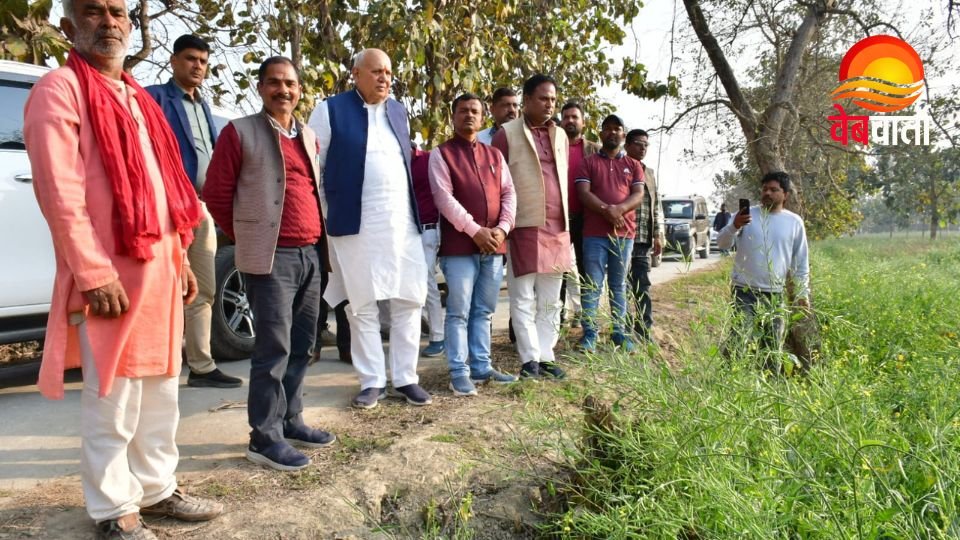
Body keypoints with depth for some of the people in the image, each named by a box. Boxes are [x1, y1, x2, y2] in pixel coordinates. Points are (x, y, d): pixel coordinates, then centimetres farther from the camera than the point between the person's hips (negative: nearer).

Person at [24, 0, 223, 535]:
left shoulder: (137, 98, 19)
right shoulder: (59, 89, -6)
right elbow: (59, 192, -15)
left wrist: (180, 259, 14)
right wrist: (95, 274, -19)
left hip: (160, 269, 8)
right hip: (110, 274, -8)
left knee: (161, 389, 14)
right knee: (113, 398, 1)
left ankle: (157, 489, 29)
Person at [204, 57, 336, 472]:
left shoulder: (308, 137, 17)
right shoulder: (240, 132, -2)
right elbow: (216, 194, -1)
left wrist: (318, 239, 15)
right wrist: (247, 237, 5)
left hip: (311, 254, 7)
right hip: (271, 257, -6)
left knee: (302, 345, 12)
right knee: (274, 348, -5)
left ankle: (290, 421, 25)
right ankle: (265, 438, 5)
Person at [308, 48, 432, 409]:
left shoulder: (398, 110, 16)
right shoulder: (330, 111, -1)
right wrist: (323, 217, -3)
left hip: (403, 222, 5)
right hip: (356, 224, -4)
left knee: (409, 300, 5)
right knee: (361, 306, 4)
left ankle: (405, 379, 16)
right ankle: (372, 382, 16)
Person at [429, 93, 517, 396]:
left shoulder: (494, 155, 17)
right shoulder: (441, 154, 2)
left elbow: (509, 193, 10)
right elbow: (444, 198, -9)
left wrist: (502, 228, -7)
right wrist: (474, 230, -16)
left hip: (494, 245, 5)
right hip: (459, 245, -5)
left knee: (484, 311, 11)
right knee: (459, 312, -2)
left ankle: (482, 367, 20)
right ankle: (459, 372, 4)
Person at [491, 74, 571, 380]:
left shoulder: (560, 136, 15)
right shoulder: (507, 133, -1)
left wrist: (565, 223, 14)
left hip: (558, 228, 6)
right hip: (524, 227, -5)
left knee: (550, 300, 9)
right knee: (524, 298, -1)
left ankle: (546, 356, 17)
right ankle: (530, 359, 5)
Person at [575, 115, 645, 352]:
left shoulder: (633, 165, 15)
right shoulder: (589, 162, 8)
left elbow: (639, 195, 3)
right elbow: (583, 193, -4)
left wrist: (619, 209, -16)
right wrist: (606, 210, -19)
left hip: (624, 233, 3)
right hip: (594, 233, -2)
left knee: (619, 285, 8)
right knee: (593, 286, -3)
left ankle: (620, 333, 12)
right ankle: (589, 334, 0)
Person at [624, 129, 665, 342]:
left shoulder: (650, 173, 17)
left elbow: (657, 206, 18)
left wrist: (659, 235, 11)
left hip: (644, 239, 5)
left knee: (643, 287, 5)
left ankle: (644, 331, 10)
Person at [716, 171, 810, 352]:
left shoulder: (794, 222, 5)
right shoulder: (747, 214, 0)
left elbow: (801, 262, 10)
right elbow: (722, 244, -7)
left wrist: (802, 293, 7)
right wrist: (734, 226, -26)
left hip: (775, 294, 3)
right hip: (744, 291, -2)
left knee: (773, 348, 11)